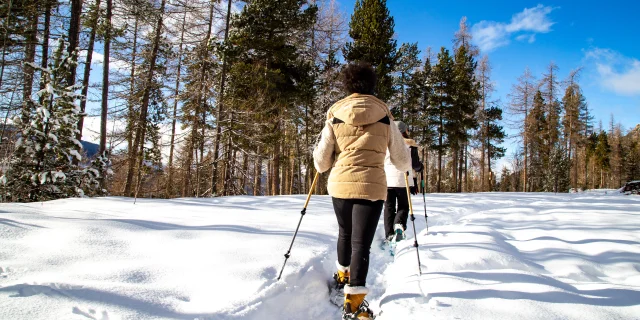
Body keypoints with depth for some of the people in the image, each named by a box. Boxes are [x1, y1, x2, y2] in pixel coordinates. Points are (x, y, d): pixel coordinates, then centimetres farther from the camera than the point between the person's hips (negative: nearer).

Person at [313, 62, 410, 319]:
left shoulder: (335, 116, 1)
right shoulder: (385, 117, 2)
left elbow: (321, 163, 0)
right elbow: (402, 160, 6)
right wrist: (407, 164, 30)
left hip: (340, 185, 2)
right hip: (371, 186, -2)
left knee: (345, 233, 26)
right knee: (361, 243, 1)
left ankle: (342, 275, 47)